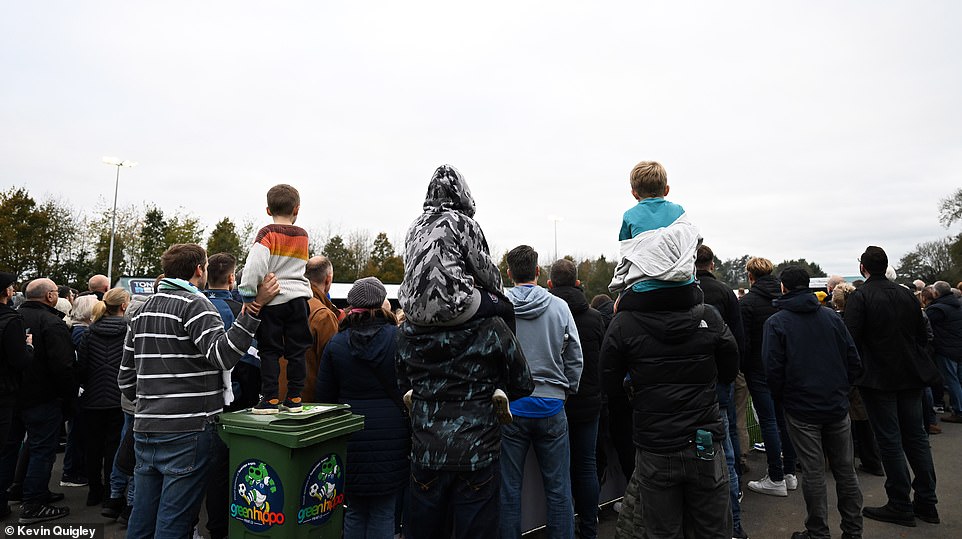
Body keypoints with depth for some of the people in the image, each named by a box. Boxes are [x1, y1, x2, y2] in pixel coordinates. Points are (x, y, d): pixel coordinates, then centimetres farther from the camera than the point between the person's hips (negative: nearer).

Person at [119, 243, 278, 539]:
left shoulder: (141, 312, 16)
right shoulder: (194, 304, -10)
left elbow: (126, 380, 16)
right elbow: (222, 354, -26)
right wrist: (255, 306, -29)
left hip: (145, 430, 8)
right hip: (186, 433, -8)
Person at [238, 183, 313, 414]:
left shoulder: (268, 233, -6)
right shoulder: (303, 235, 10)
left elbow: (255, 265, -21)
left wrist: (248, 296, -14)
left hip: (272, 300, -4)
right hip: (298, 298, 4)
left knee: (270, 351, 5)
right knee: (296, 351, 9)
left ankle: (270, 399, 6)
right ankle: (294, 398, 13)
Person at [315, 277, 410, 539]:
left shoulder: (335, 343, -1)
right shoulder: (400, 339, -9)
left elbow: (324, 395, 3)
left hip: (351, 438, 2)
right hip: (391, 438, -2)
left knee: (355, 513, 17)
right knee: (383, 514, 10)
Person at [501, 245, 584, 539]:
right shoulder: (560, 307, -3)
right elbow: (575, 359, 1)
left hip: (510, 407, -1)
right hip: (552, 406, 1)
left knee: (509, 489, 11)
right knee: (559, 489, 13)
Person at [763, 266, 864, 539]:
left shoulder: (776, 322, -9)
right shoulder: (832, 316, 4)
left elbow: (773, 368, -13)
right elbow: (854, 360, 4)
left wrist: (780, 397, 3)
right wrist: (841, 389, 15)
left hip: (802, 409, -4)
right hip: (837, 405, 4)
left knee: (813, 472, 4)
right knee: (845, 469, 14)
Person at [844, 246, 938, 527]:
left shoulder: (859, 297, -14)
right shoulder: (907, 294, 7)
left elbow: (850, 338, -19)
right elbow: (922, 335, 13)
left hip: (877, 378, -6)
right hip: (910, 376, 6)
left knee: (889, 440, 1)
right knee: (916, 436, 14)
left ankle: (901, 506, 10)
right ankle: (926, 502, 22)